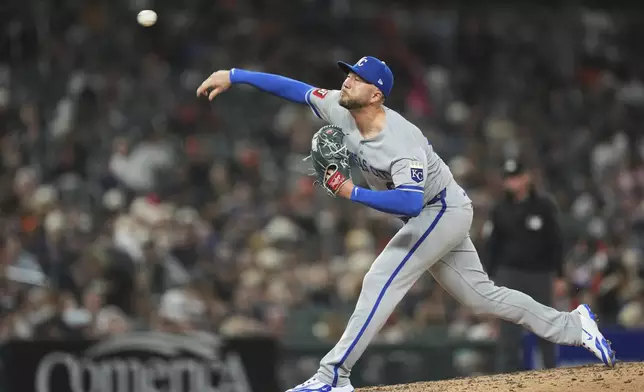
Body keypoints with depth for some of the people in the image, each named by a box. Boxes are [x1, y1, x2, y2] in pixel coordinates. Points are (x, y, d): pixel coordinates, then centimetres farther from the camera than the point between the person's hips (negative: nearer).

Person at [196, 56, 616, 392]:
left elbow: (410, 201, -43)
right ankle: (574, 325, 22)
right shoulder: (340, 109, -10)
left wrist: (353, 193, -46)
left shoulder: (402, 141, -33)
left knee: (381, 282, -18)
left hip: (443, 211, -9)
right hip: (430, 217, 9)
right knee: (480, 294, 13)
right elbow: (293, 87, -6)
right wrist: (233, 76, -12)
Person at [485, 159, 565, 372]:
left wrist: (560, 275, -3)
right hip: (510, 272, 1)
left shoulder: (544, 205, -2)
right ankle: (506, 375, -7)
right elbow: (492, 246, 10)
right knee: (509, 330, -6)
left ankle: (551, 371, 13)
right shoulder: (500, 210, 5)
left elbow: (556, 242, 0)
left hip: (540, 273, -1)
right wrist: (489, 278, 5)